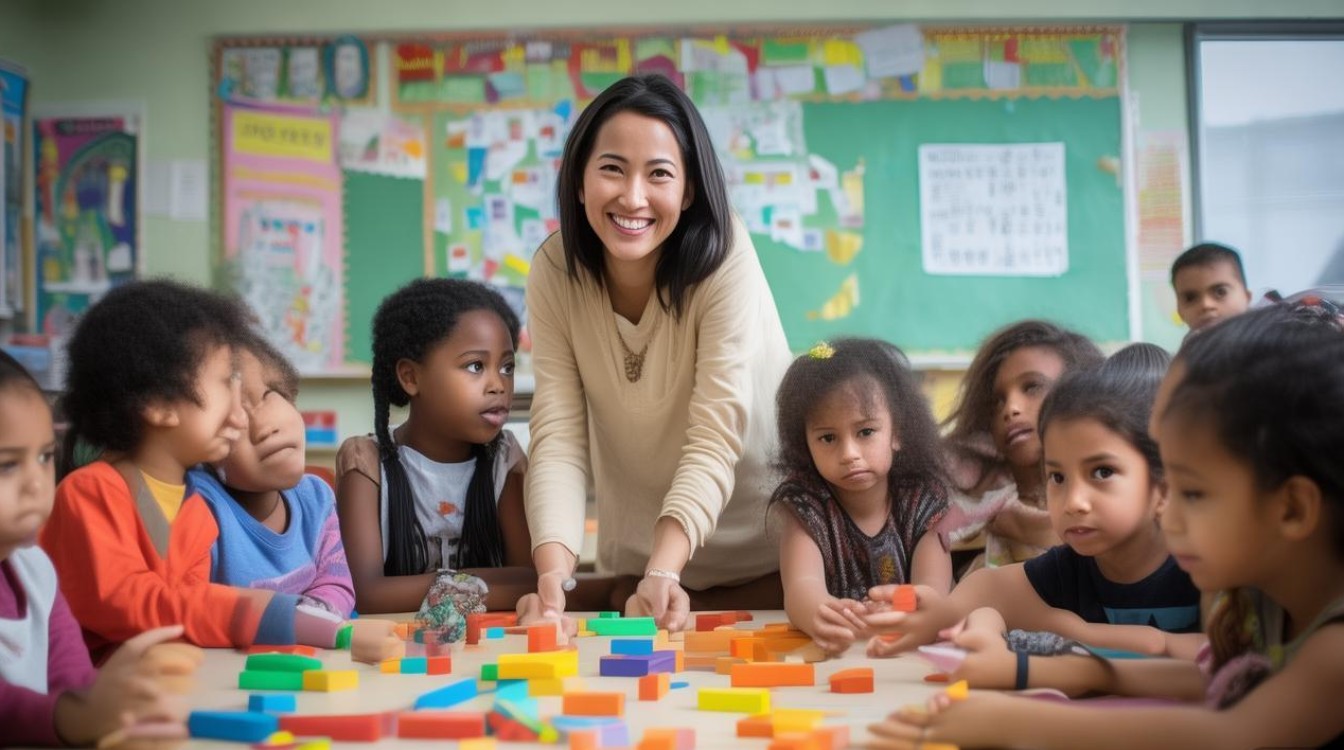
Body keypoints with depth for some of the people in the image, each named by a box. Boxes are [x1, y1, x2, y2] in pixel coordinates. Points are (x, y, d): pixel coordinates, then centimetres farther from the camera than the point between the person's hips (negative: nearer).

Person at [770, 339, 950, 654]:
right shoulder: (806, 506, -5)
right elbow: (800, 586, -22)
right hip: (829, 653, -1)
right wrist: (820, 616, -45)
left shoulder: (923, 501, -1)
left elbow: (932, 591, -13)